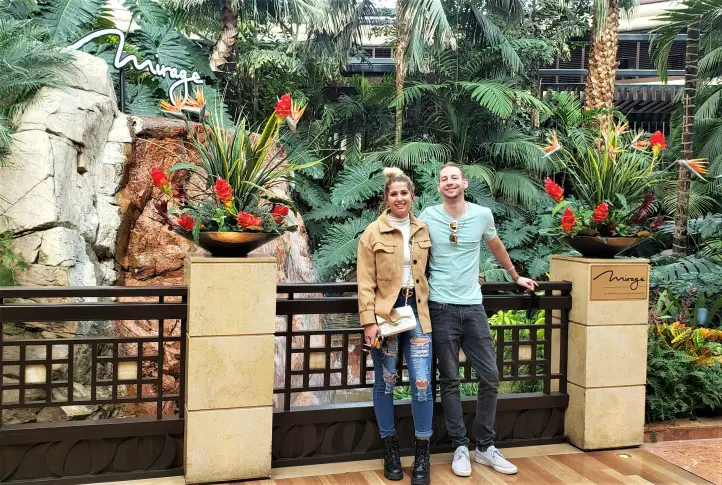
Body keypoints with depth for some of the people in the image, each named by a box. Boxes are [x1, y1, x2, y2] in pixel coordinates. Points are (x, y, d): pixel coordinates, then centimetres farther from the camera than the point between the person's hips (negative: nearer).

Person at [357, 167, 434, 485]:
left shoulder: (423, 230, 8)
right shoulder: (373, 232, -3)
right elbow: (366, 282, -6)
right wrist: (369, 322, -13)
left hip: (417, 312, 3)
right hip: (384, 313, -2)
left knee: (422, 383, -2)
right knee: (385, 383, 8)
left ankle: (422, 456, 12)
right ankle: (390, 451, 24)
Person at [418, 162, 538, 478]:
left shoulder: (483, 215, 3)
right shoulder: (427, 217, -2)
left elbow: (496, 247, 22)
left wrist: (516, 277, 30)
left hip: (474, 307, 2)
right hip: (442, 308, -2)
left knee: (490, 376, 3)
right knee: (450, 381, 4)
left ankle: (485, 447, 18)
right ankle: (460, 448, 16)